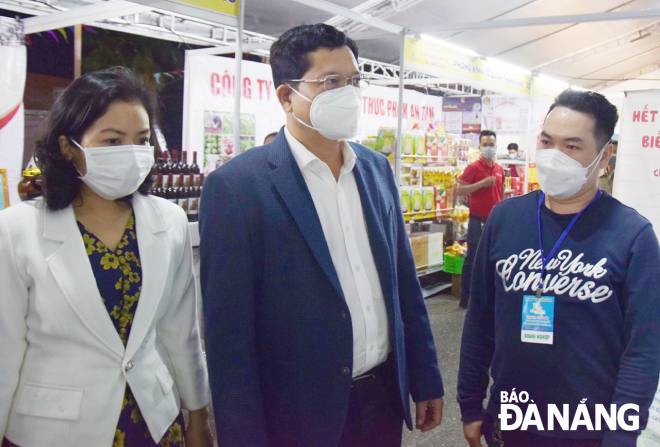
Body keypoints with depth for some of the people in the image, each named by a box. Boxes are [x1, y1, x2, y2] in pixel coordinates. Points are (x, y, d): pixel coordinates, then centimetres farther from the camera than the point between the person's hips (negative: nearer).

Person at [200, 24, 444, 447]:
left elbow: (404, 281, 9)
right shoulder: (237, 186, -15)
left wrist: (426, 378, 11)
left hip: (384, 396, 6)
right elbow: (229, 332, -13)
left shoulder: (377, 169, 3)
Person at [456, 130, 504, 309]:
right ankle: (465, 297, 5)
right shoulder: (473, 167, -7)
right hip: (477, 220, -6)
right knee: (472, 258, -2)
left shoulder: (500, 169, 10)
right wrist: (482, 183, -22)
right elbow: (459, 190, -15)